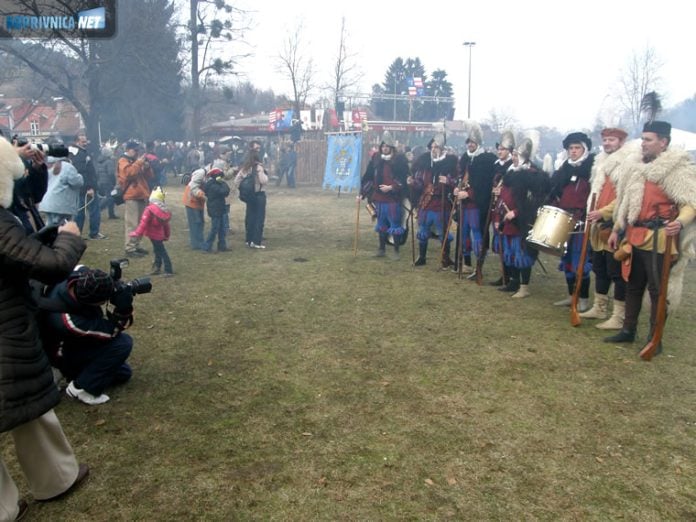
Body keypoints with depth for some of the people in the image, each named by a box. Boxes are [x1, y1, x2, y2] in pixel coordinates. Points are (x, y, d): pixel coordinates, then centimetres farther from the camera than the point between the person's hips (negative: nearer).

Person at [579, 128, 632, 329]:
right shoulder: (602, 164, 18)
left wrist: (603, 212, -23)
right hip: (599, 226, 9)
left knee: (617, 272, -5)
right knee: (599, 269, 15)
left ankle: (619, 317, 1)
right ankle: (599, 308, 26)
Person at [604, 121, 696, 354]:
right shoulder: (637, 168, 14)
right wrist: (616, 230, 19)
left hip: (659, 239, -7)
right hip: (635, 237, 7)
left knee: (657, 290, 0)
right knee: (633, 285, 15)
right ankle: (628, 330, 27)